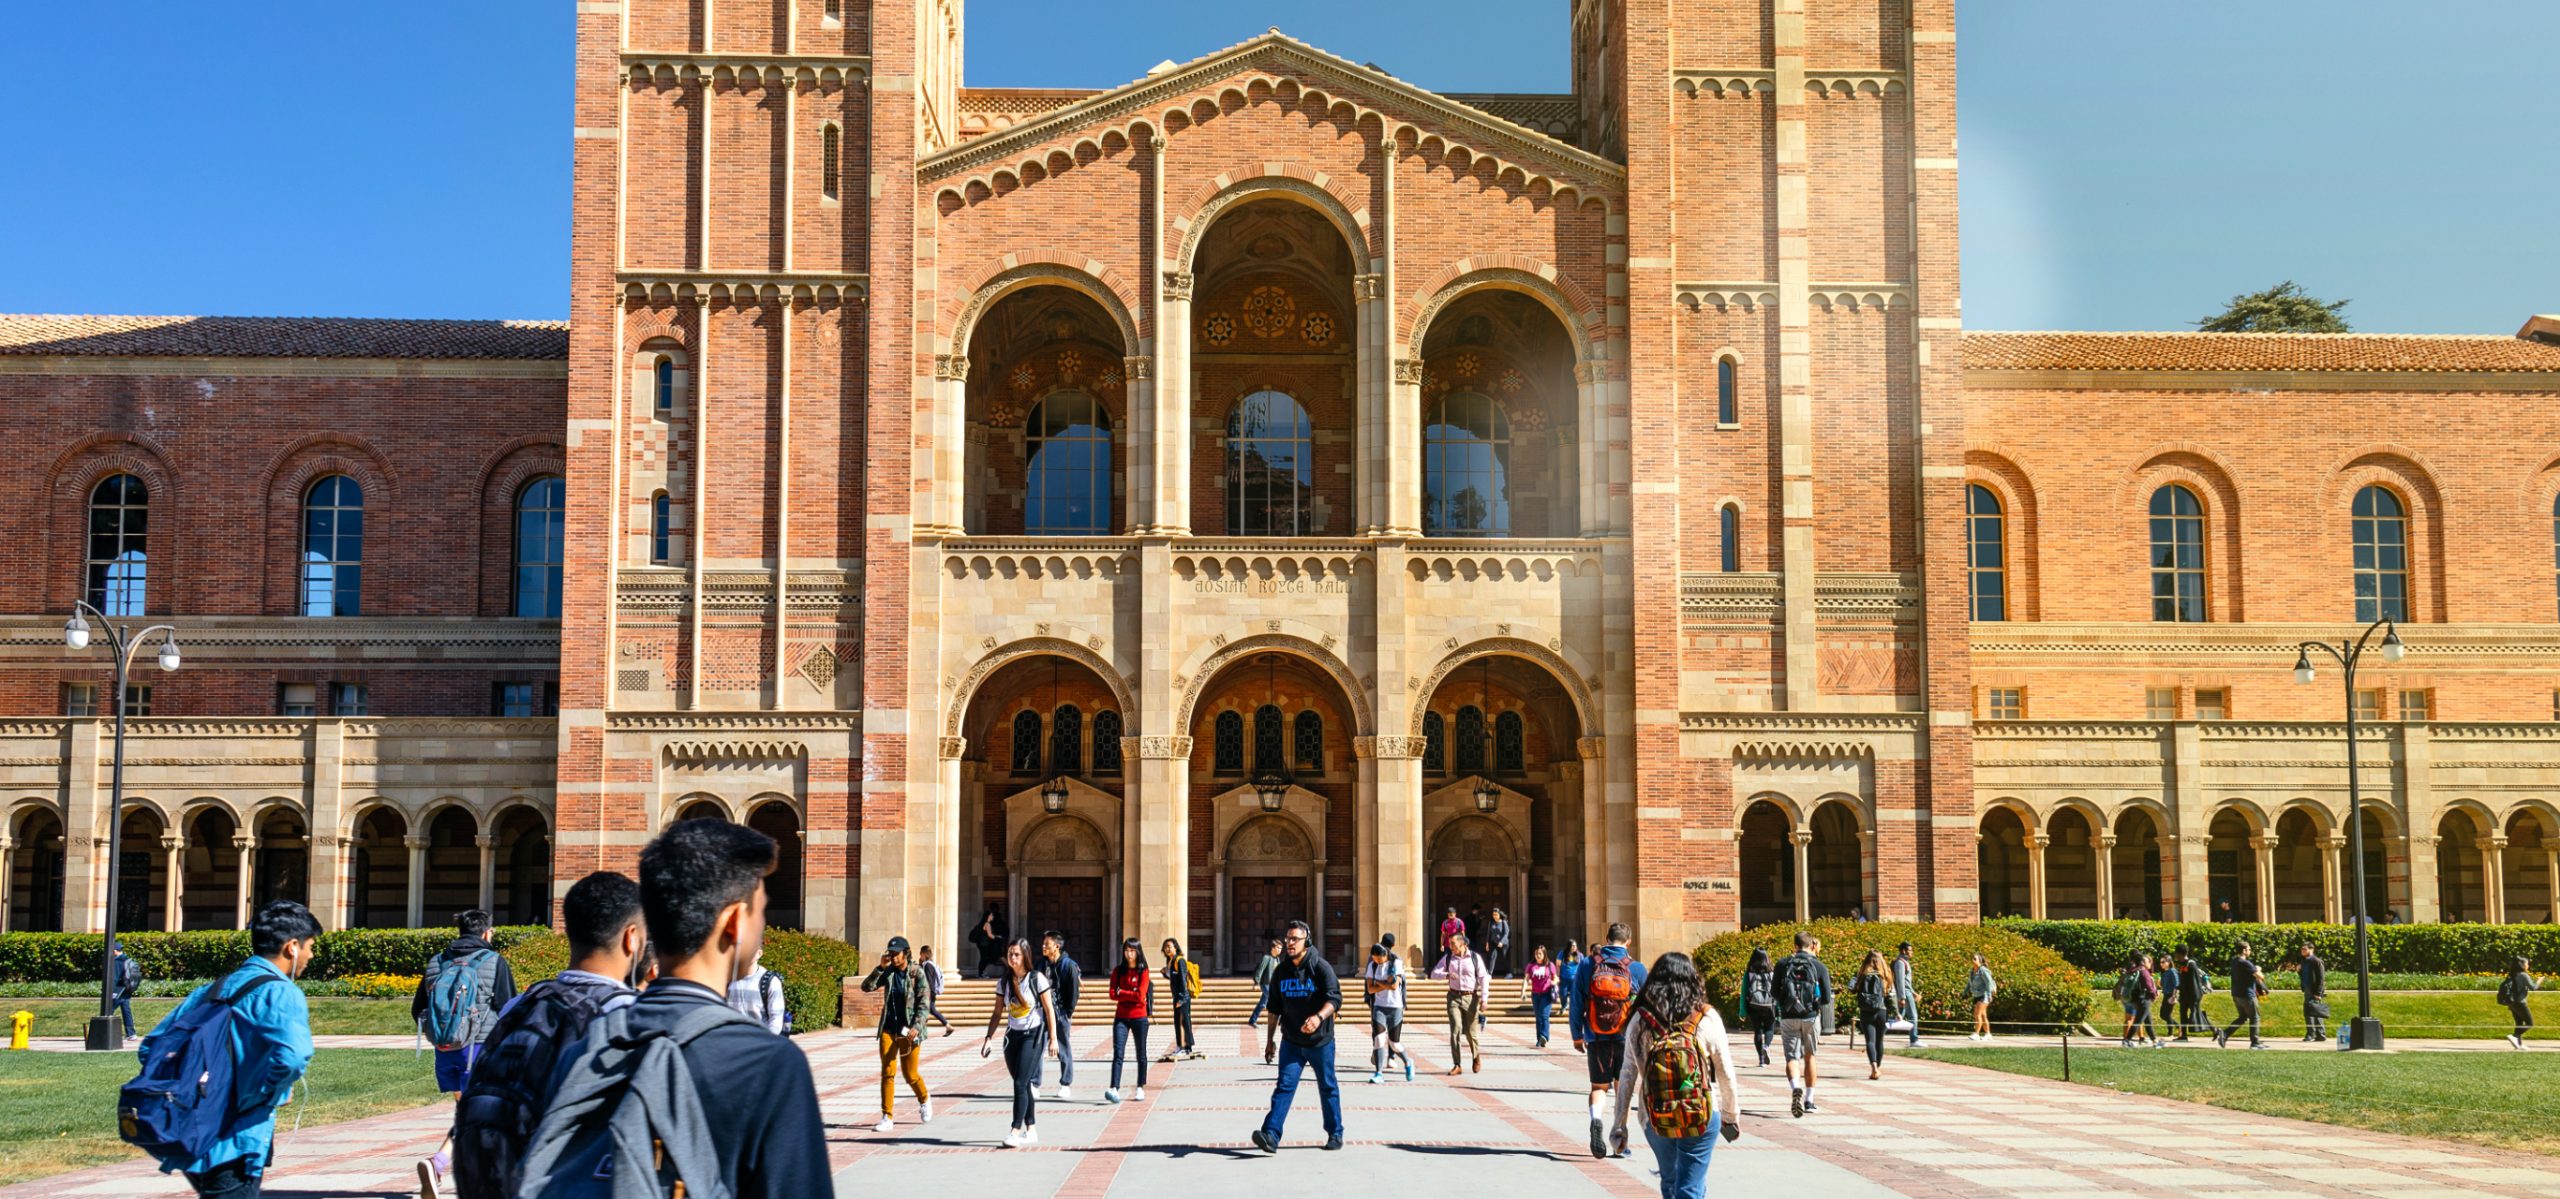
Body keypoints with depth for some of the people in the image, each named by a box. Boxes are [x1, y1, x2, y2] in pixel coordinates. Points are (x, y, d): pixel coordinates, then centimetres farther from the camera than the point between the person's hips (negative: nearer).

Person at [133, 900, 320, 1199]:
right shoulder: (280, 994, -10)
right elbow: (291, 1056, -28)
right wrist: (263, 1097, -11)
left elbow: (149, 1048, 17)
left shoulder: (210, 990, 15)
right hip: (234, 1149, -8)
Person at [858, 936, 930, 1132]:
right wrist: (880, 968, -14)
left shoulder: (917, 973, -7)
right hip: (889, 1029, 3)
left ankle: (924, 1100, 35)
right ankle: (887, 1117, 0)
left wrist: (916, 1026, -19)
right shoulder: (887, 972, 5)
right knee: (887, 1073, -3)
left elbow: (924, 1002, -9)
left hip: (909, 1030, -3)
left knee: (911, 1074, 4)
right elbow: (866, 987, -2)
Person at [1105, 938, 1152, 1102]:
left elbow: (1140, 996, -13)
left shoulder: (1144, 972, -3)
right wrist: (1132, 995, -11)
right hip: (1121, 1017, 1)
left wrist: (1121, 993, -6)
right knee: (1117, 1053, -11)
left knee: (1141, 1054, 9)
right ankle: (1114, 1089, -20)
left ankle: (1140, 1088, 21)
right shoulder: (1118, 971, 6)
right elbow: (1113, 994, -3)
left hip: (1139, 1018, -1)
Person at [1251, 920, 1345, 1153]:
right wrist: (1270, 1040, 15)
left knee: (1328, 1088, 10)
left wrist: (1319, 1016, -40)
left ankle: (1335, 1134, 25)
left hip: (1320, 1041, -3)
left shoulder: (1320, 966, -10)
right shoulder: (1280, 971, 5)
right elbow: (1275, 1008, 14)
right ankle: (1271, 1136, -18)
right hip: (1291, 1042, 3)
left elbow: (1334, 998, -21)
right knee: (1284, 1086, -8)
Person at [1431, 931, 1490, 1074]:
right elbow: (1434, 973, -1)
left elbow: (1484, 978, -3)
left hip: (1471, 997, -1)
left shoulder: (1475, 958, -3)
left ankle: (1476, 1056, 36)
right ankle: (1457, 1065, -8)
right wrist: (1446, 975, -22)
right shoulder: (1447, 958, 3)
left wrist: (1484, 999, -10)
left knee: (1470, 1032, 5)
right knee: (1455, 1029, -12)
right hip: (1454, 997, 1)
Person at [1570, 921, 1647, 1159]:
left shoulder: (1588, 965, -1)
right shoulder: (1636, 968, -3)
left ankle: (1596, 1118, -20)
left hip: (1596, 1038, 0)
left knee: (1599, 1086, 10)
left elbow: (1576, 1003, 1)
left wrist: (1577, 1036, 10)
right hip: (1627, 1038, 0)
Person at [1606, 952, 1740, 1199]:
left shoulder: (1640, 1021, -3)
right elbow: (1725, 1074, 1)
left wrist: (1619, 1124, 6)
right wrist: (1731, 1116, 14)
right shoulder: (1708, 1018, -6)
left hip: (1655, 1121, 2)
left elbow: (1628, 1077, -2)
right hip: (1703, 1118, -2)